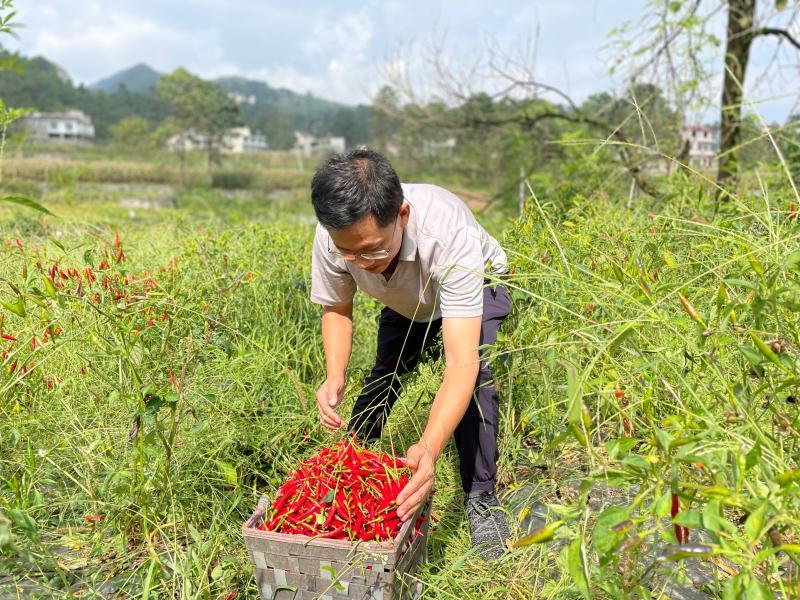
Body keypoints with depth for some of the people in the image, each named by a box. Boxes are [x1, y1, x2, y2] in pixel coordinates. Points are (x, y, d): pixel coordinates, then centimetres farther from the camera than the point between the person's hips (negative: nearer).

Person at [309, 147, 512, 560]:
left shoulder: (448, 232, -46)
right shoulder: (332, 237, -33)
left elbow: (462, 362, -49)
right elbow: (336, 308, -12)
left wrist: (429, 449, -62)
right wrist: (334, 376, -31)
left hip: (476, 286, -4)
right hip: (406, 302, 4)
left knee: (475, 377, -26)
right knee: (380, 381, 2)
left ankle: (481, 500, -8)